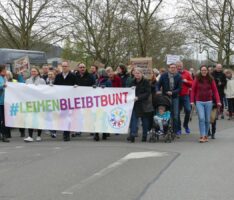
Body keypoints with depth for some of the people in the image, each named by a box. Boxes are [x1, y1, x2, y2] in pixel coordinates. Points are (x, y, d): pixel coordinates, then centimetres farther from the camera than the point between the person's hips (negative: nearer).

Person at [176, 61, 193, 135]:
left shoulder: (187, 73, 5)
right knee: (177, 112, 3)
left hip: (185, 95, 1)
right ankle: (178, 128, 13)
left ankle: (185, 124, 17)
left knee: (188, 110, -8)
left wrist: (186, 81, -10)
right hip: (177, 96, -1)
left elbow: (192, 83, 6)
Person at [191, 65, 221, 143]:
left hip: (208, 102, 2)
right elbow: (193, 90, -1)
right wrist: (192, 101, -9)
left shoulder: (211, 79, 2)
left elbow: (215, 91, 1)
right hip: (199, 102, -2)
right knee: (201, 118, -13)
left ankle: (206, 135, 19)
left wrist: (218, 101, -9)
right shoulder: (197, 79, -1)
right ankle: (202, 136, -11)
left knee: (207, 120, 6)